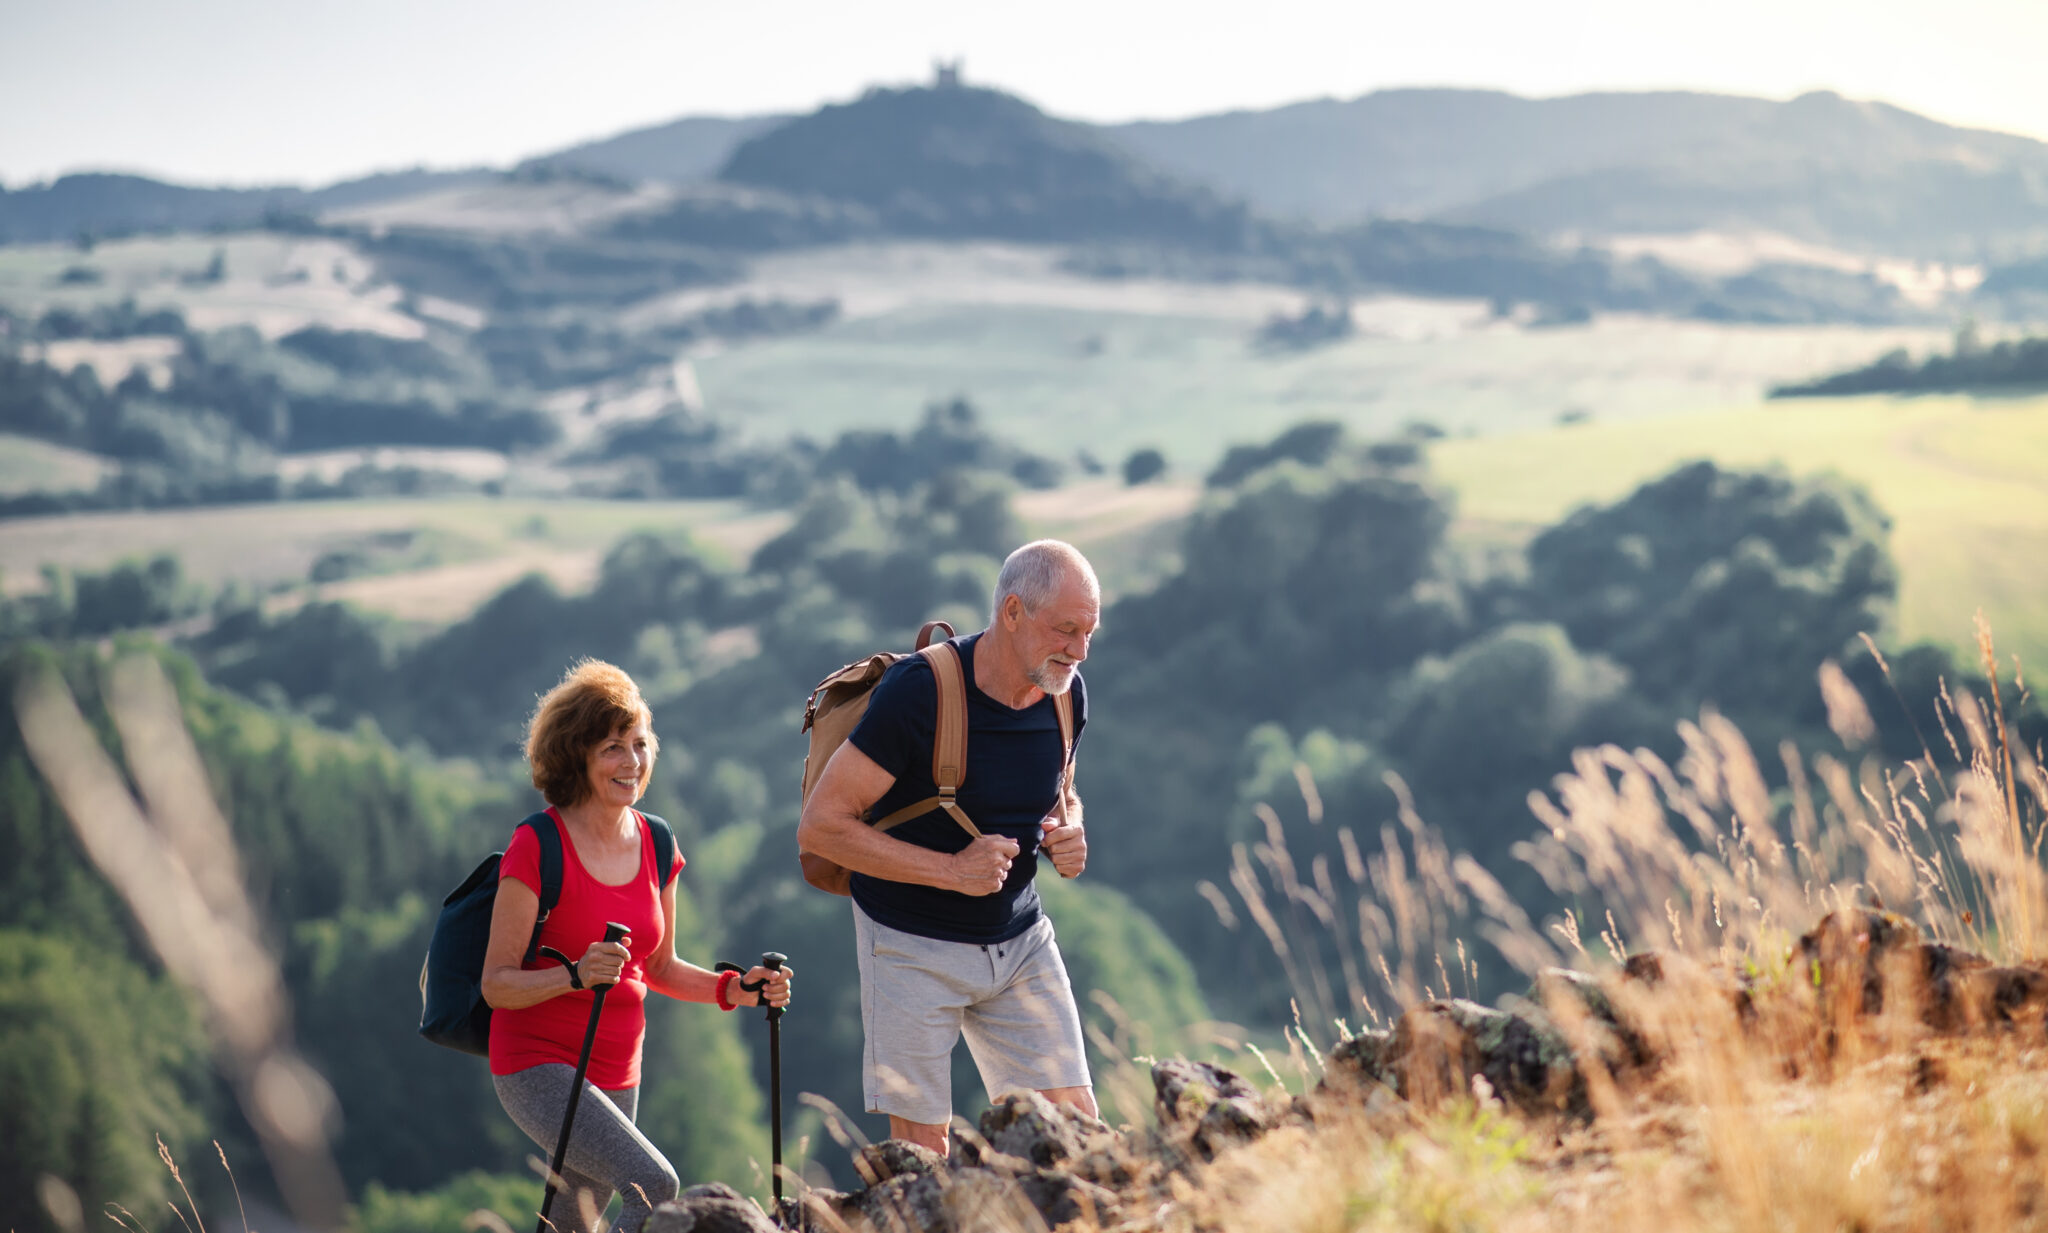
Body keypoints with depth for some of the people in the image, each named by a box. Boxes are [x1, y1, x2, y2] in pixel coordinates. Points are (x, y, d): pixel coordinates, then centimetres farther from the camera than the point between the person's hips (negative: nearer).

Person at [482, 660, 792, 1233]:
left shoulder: (655, 845, 5)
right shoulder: (538, 847, -14)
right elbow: (496, 982, -15)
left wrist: (733, 989, -1)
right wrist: (576, 975, -33)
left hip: (617, 1074, 7)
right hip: (537, 1066, -7)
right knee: (653, 1185, -27)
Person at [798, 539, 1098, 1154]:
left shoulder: (1065, 692, -1)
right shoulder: (920, 691, -21)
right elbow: (820, 825, -20)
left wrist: (1068, 838, -6)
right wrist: (951, 870, -24)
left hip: (1021, 939, 5)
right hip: (914, 944, -5)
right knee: (922, 1149, -3)